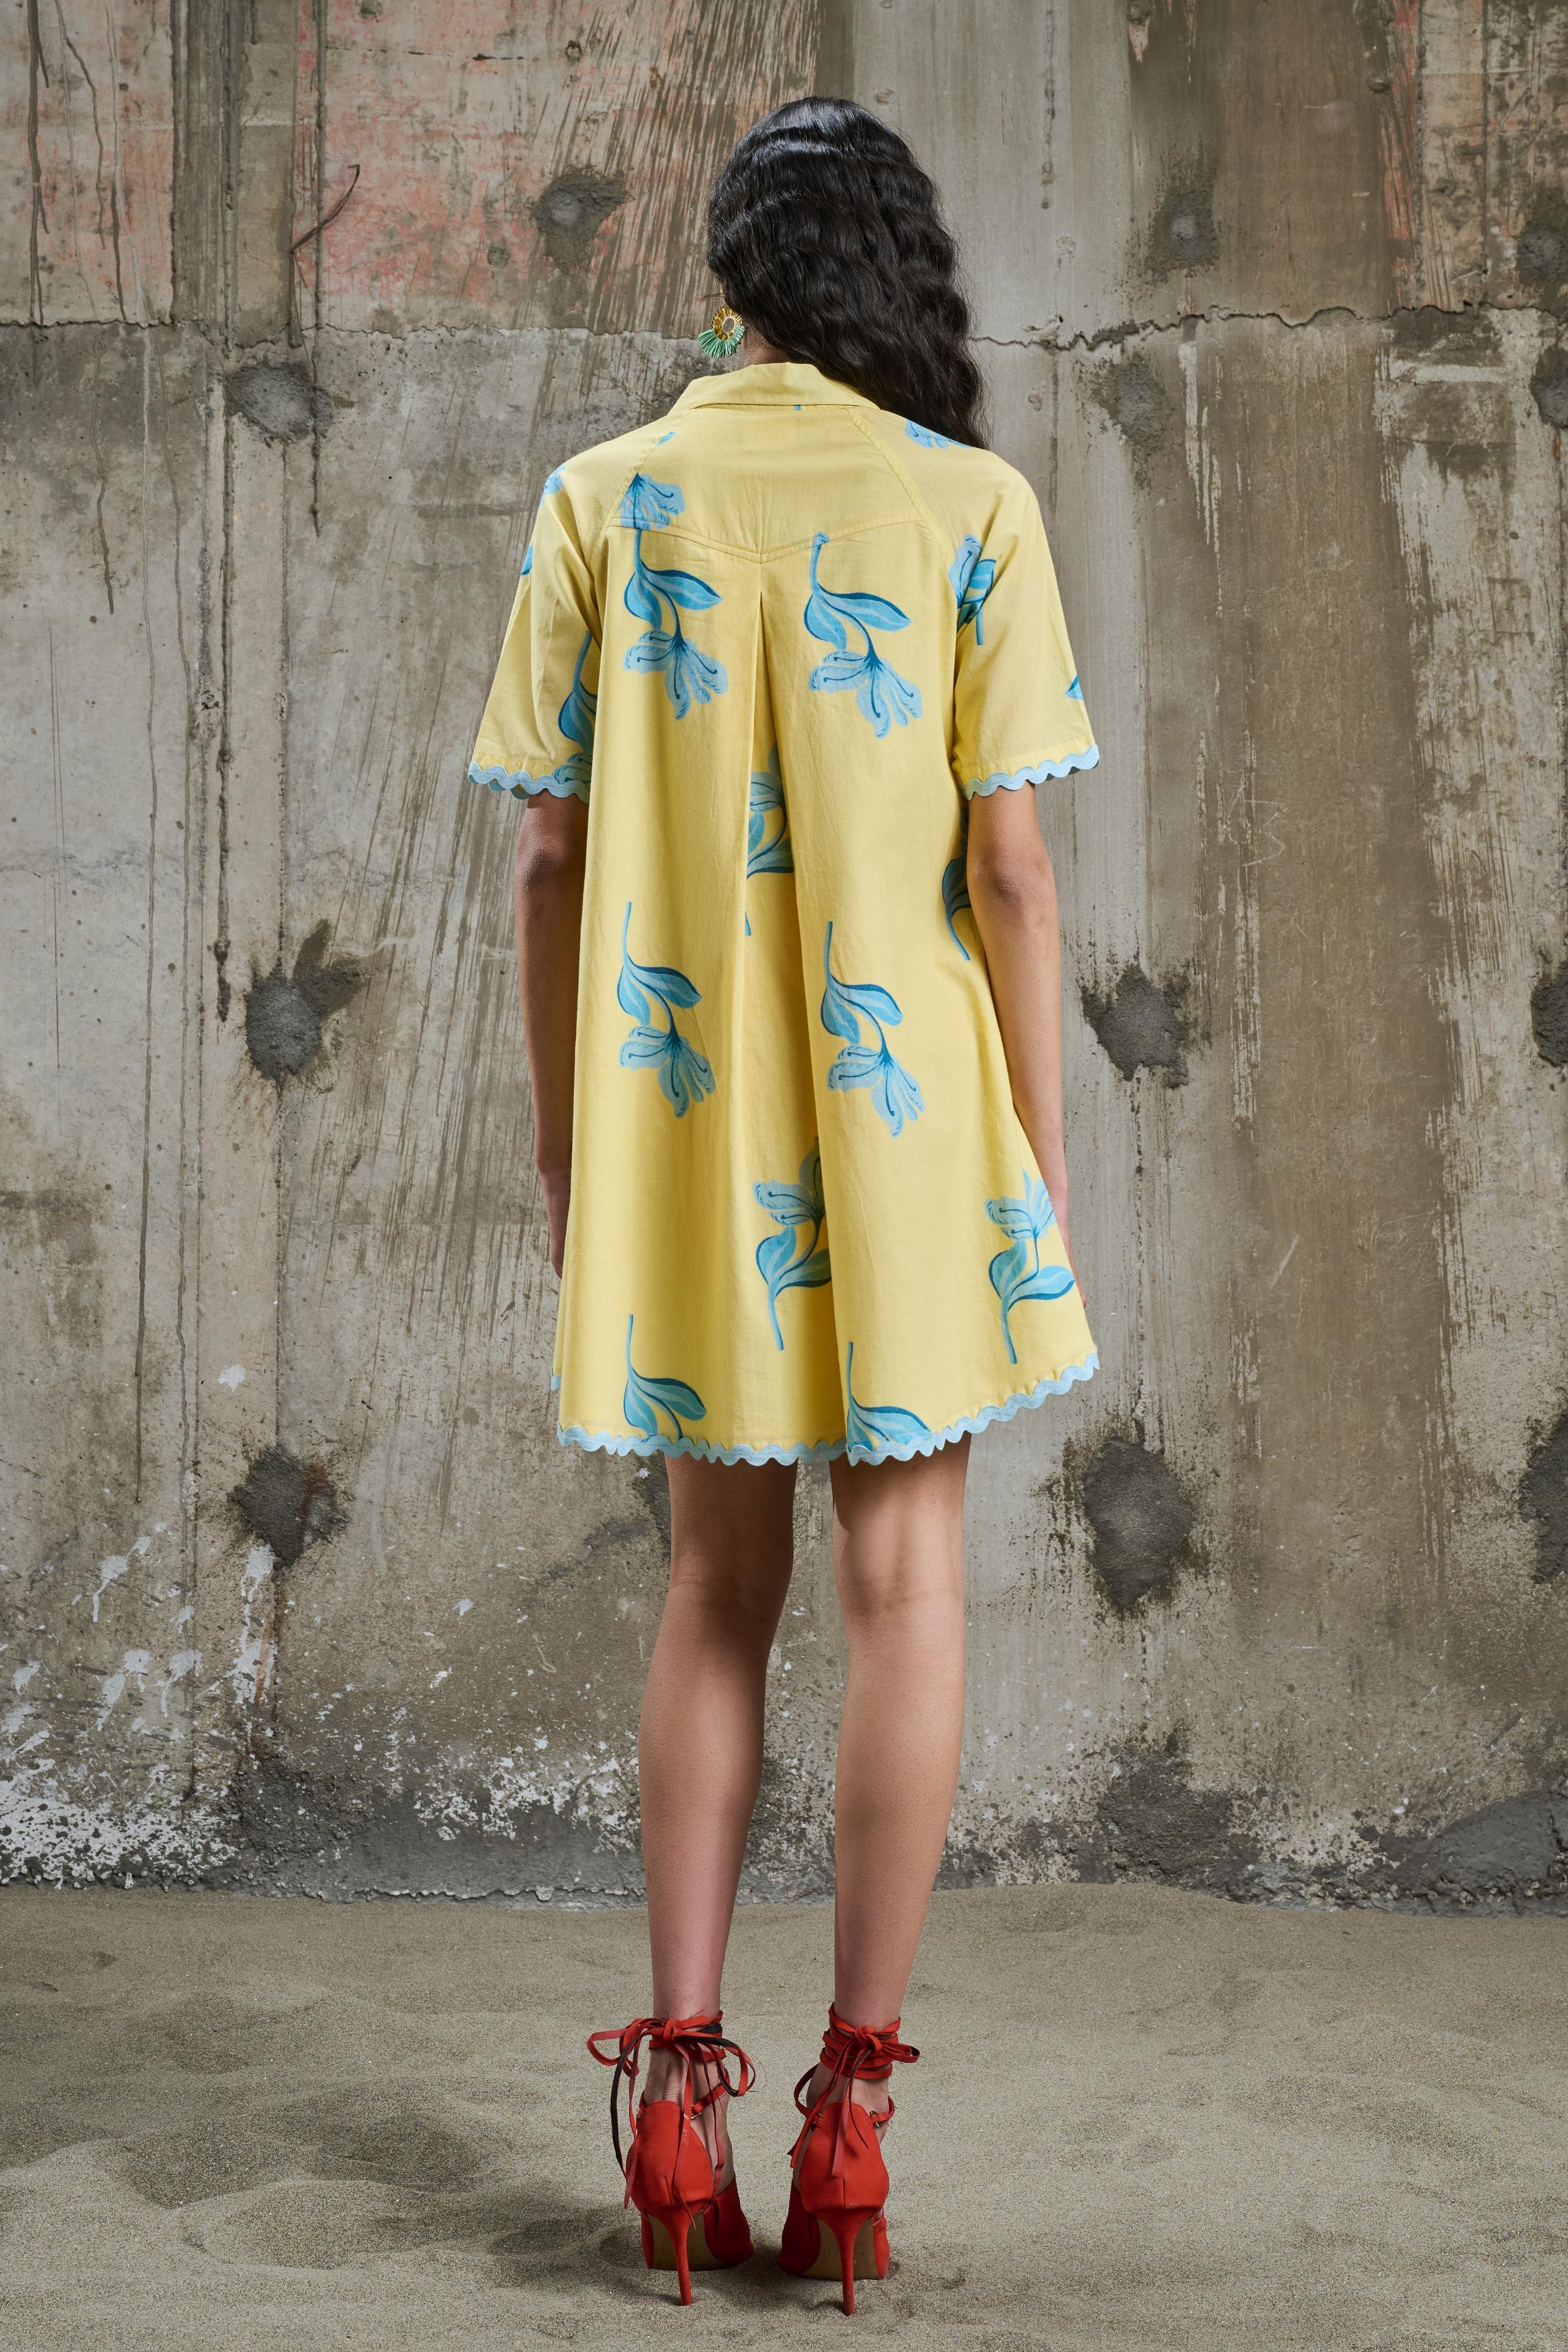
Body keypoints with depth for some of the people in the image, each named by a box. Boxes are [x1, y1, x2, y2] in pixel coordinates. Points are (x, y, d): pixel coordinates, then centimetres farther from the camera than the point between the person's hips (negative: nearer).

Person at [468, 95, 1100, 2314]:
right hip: (906, 1121, -2)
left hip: (680, 1129, 3)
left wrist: (563, 1137, 10)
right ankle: (853, 2109, 5)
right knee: (904, 1588, 5)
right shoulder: (970, 507, -4)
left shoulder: (604, 502, 2)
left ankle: (679, 2091, 9)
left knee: (717, 1589, 13)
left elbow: (554, 860, 1)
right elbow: (1006, 866, -7)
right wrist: (1047, 1156, 1)